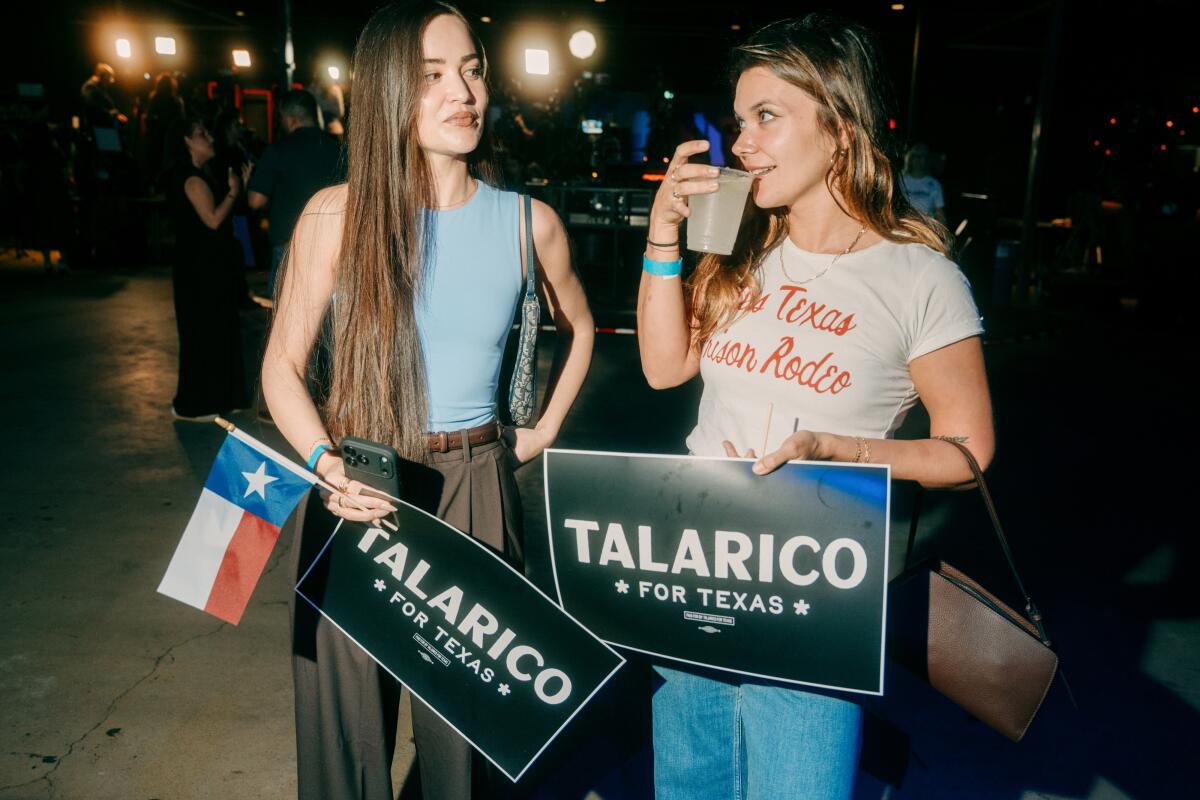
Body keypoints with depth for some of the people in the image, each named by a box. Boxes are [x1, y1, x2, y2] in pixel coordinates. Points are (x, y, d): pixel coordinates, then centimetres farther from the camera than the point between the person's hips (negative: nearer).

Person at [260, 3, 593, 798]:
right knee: (349, 710, 11)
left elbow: (578, 328, 18)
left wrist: (544, 431, 10)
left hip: (474, 488, 1)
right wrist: (327, 465, -17)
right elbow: (283, 365, -1)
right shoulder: (337, 215, -5)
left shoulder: (530, 222, -1)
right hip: (357, 487, 0)